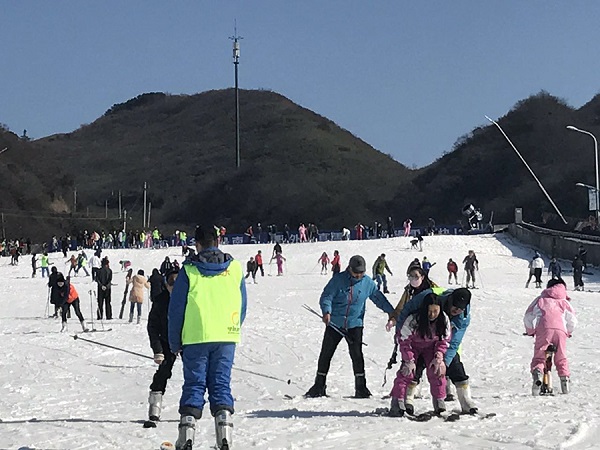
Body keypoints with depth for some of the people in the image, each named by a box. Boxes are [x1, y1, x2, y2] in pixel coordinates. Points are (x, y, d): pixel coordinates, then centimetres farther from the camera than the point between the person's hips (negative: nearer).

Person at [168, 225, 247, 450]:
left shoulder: (189, 271, -3)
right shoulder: (235, 268, 5)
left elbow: (176, 309, 0)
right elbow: (242, 305, 12)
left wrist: (174, 343, 9)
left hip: (195, 338, -2)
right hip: (226, 337, 2)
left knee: (194, 385, 5)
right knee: (221, 385, 7)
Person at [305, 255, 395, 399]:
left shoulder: (367, 283, 2)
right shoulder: (338, 279, -7)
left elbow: (378, 297, 15)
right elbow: (326, 297, -12)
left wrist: (391, 311, 9)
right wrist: (327, 311, -29)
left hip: (355, 324, 1)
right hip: (335, 323, 0)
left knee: (357, 355, -10)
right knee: (325, 354, 4)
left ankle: (360, 387, 0)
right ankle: (319, 386, 16)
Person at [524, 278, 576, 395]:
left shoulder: (540, 300, 25)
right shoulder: (564, 302, 27)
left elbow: (528, 317, 19)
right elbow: (572, 321, 19)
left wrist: (530, 331, 34)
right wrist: (568, 332, 37)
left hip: (544, 329, -1)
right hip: (561, 330, 1)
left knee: (538, 357, -1)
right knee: (561, 359, 18)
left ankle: (537, 374, -27)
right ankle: (565, 379, 8)